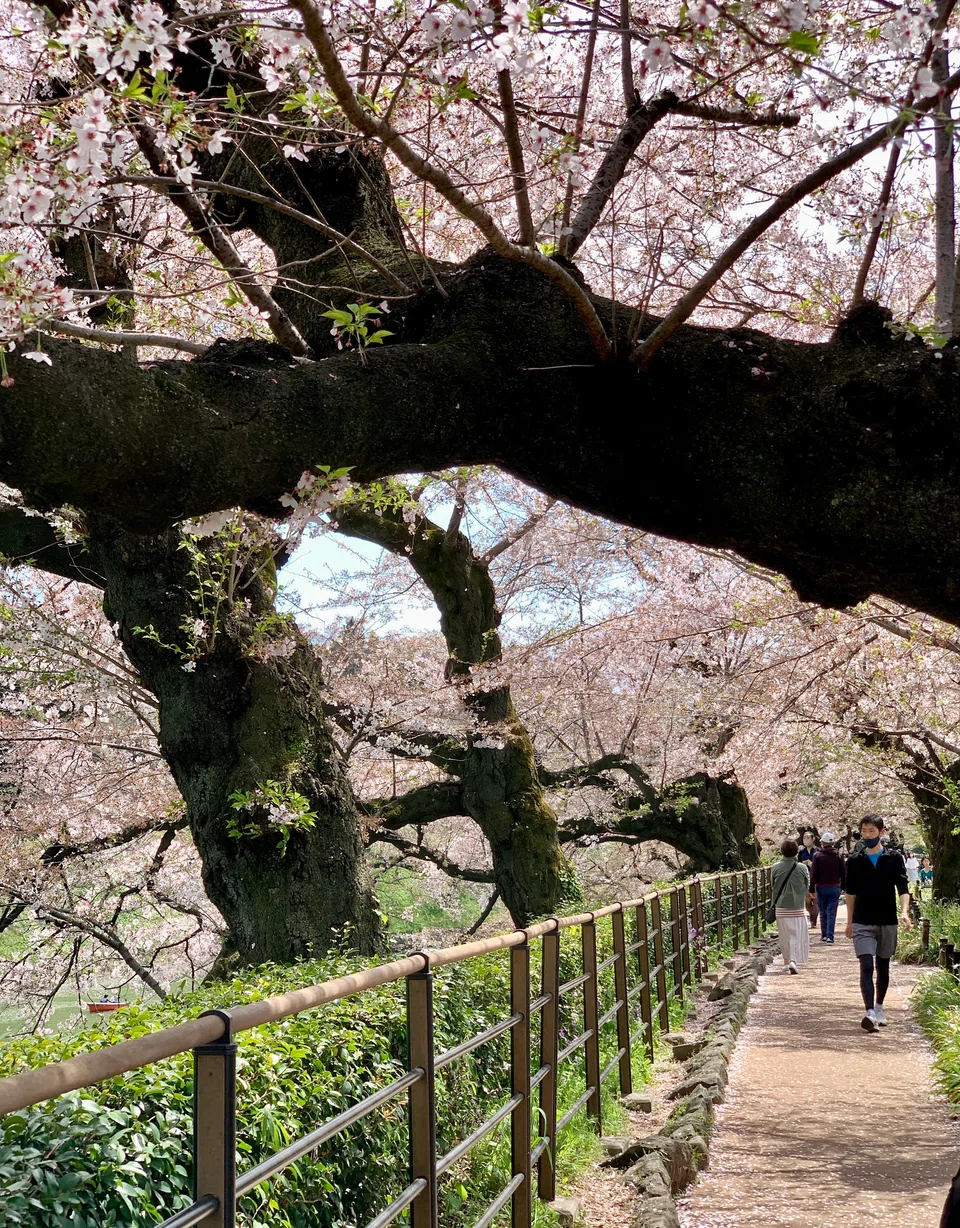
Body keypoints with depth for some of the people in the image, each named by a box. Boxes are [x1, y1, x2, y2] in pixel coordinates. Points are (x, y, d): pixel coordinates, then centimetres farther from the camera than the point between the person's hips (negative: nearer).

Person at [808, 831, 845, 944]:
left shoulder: (818, 856, -6)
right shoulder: (839, 856, 1)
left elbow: (813, 874, -7)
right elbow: (843, 874, 4)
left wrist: (811, 889, -2)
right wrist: (843, 887, 14)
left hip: (821, 888, -1)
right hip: (835, 887, 1)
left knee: (823, 913, 13)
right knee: (832, 913, 0)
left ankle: (824, 935, 19)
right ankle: (830, 936, -9)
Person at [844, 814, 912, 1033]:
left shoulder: (894, 858, 1)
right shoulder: (854, 861, 4)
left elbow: (902, 888, -4)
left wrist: (904, 911, -20)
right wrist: (849, 922, 13)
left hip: (887, 922, 1)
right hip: (863, 923, -1)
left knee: (883, 967, 12)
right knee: (866, 967, -14)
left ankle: (879, 1008, 29)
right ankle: (869, 1014, -25)